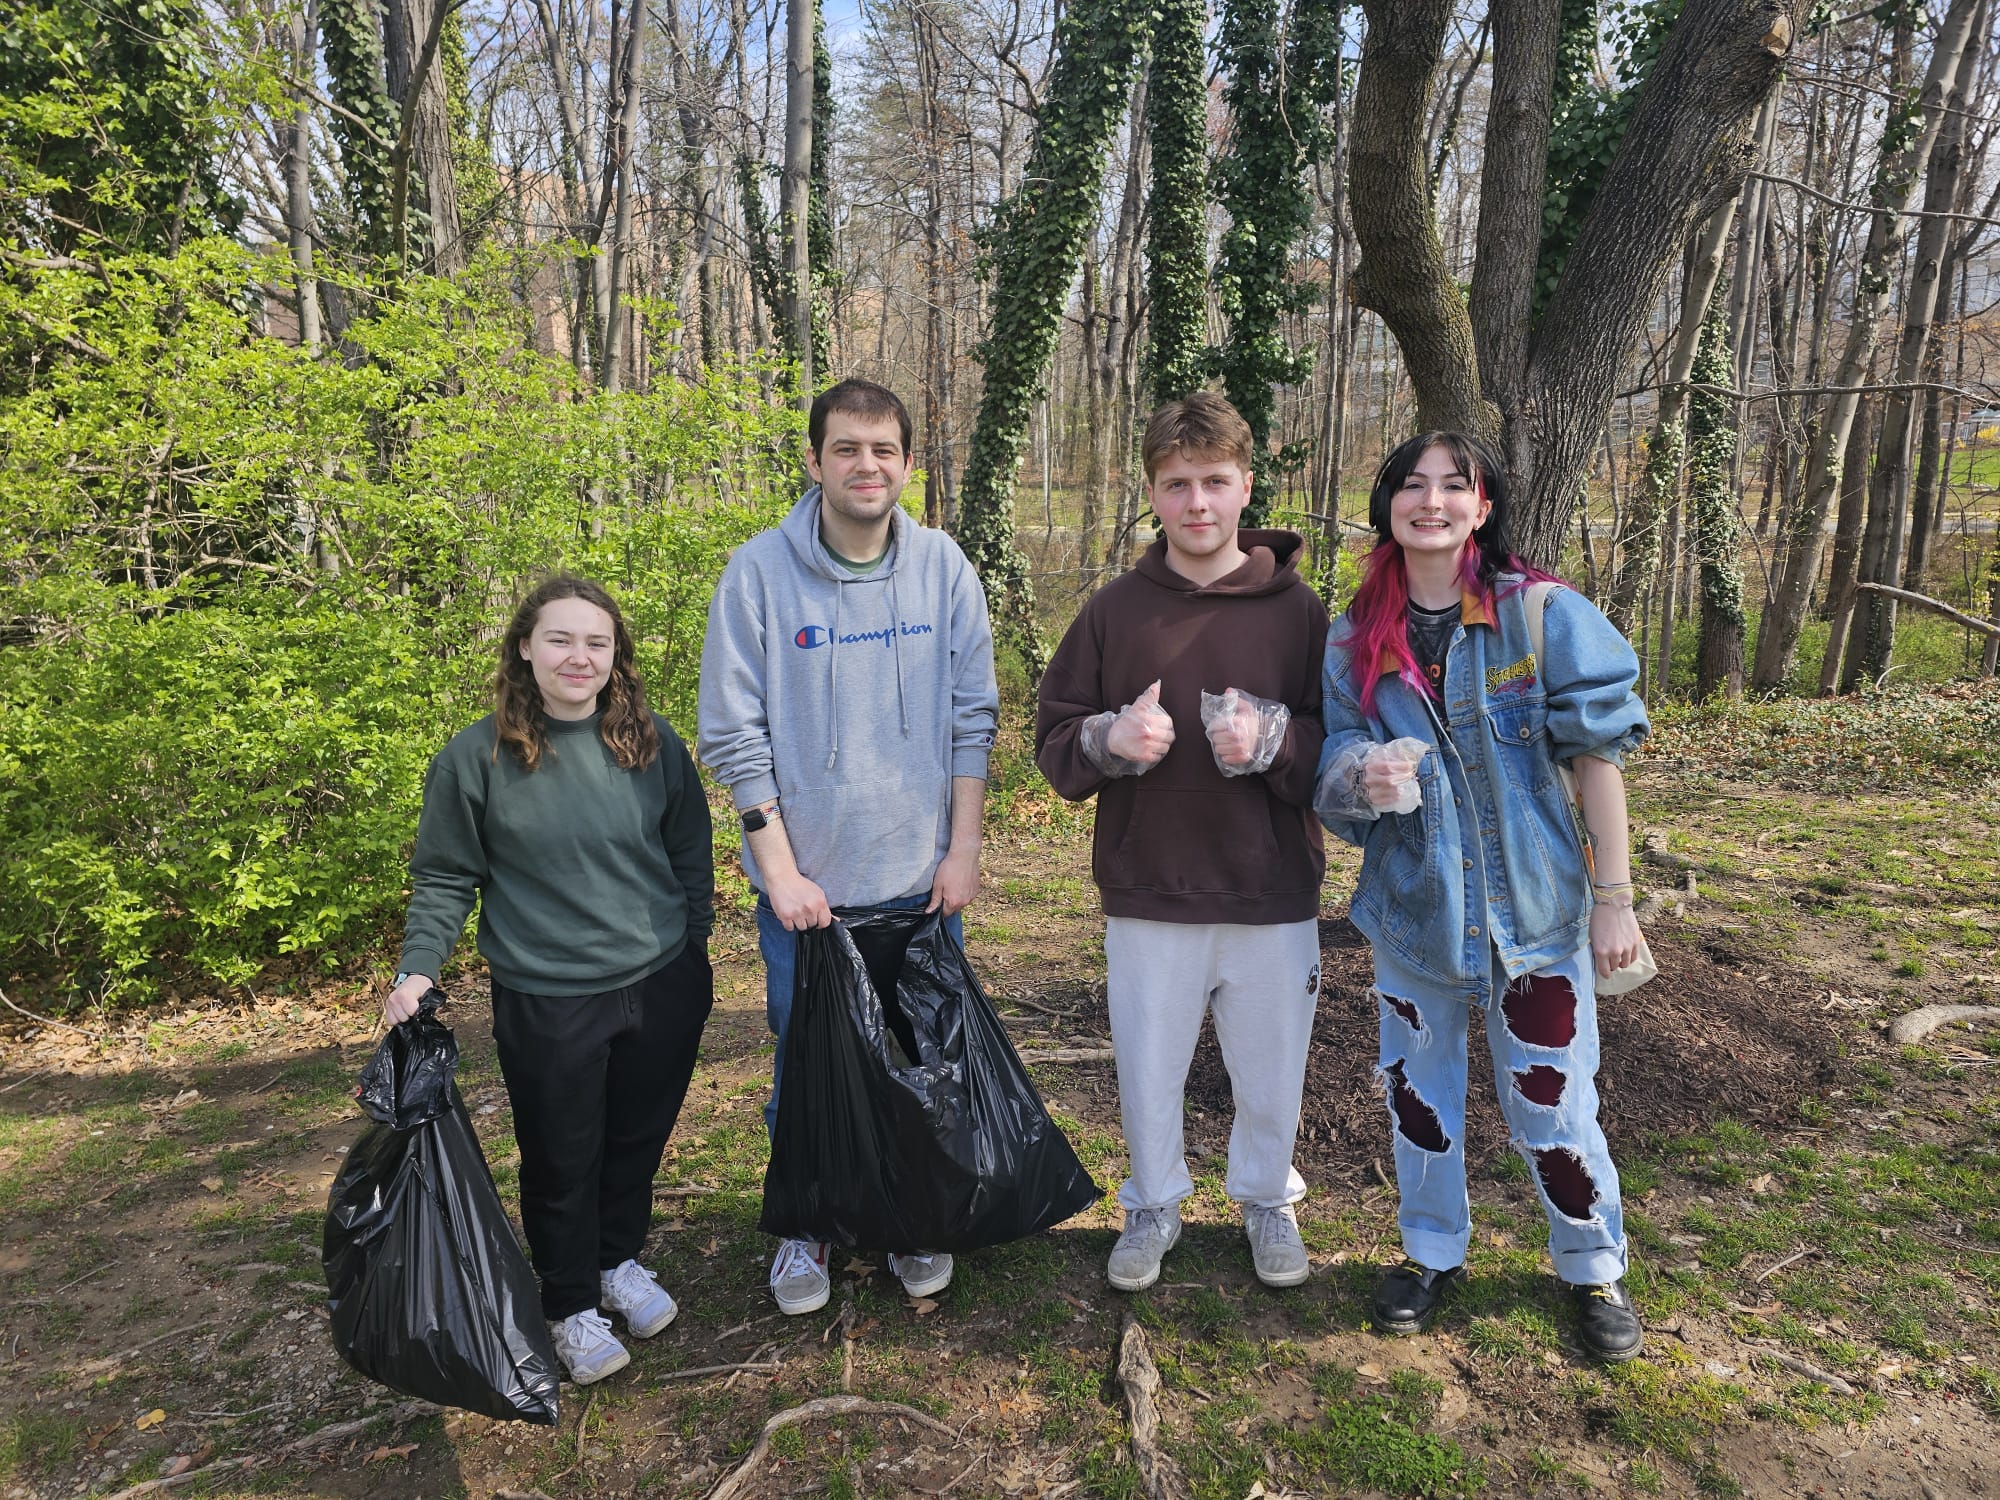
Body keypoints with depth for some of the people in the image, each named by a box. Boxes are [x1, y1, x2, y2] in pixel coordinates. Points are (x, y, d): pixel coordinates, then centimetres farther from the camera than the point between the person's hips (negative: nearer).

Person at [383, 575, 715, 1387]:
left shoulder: (653, 744, -1)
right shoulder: (474, 758, -8)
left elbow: (690, 855, 9)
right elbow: (444, 880, -1)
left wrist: (694, 952, 11)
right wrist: (417, 971, -12)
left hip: (662, 986, 3)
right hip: (546, 1005, -2)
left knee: (638, 1139, 18)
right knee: (562, 1160, 11)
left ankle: (619, 1261, 43)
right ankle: (572, 1305, 33)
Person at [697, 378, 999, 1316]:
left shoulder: (942, 567, -2)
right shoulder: (759, 571, -8)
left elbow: (972, 718, 1)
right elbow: (733, 735, -8)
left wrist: (963, 848, -3)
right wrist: (779, 868, -11)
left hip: (922, 880, 2)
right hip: (805, 885, -2)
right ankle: (805, 1226, 35)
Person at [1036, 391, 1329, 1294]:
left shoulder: (1297, 610, -3)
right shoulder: (1114, 610, 1)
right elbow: (1053, 744, 4)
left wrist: (1272, 739, -20)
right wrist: (1110, 739, -17)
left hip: (1273, 898, 0)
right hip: (1146, 898, 1)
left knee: (1270, 1070, 15)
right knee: (1147, 1070, 13)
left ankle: (1267, 1200, 43)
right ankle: (1154, 1205, 39)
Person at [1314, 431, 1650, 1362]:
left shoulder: (1542, 615, -9)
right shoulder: (1356, 640, -2)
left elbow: (1597, 755, -6)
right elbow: (1333, 764, -2)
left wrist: (1612, 898, -6)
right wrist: (1366, 776, -26)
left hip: (1534, 907, -2)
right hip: (1412, 906, 3)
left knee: (1551, 1106, 7)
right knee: (1416, 1090, 16)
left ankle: (1593, 1268, 34)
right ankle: (1432, 1252, 40)